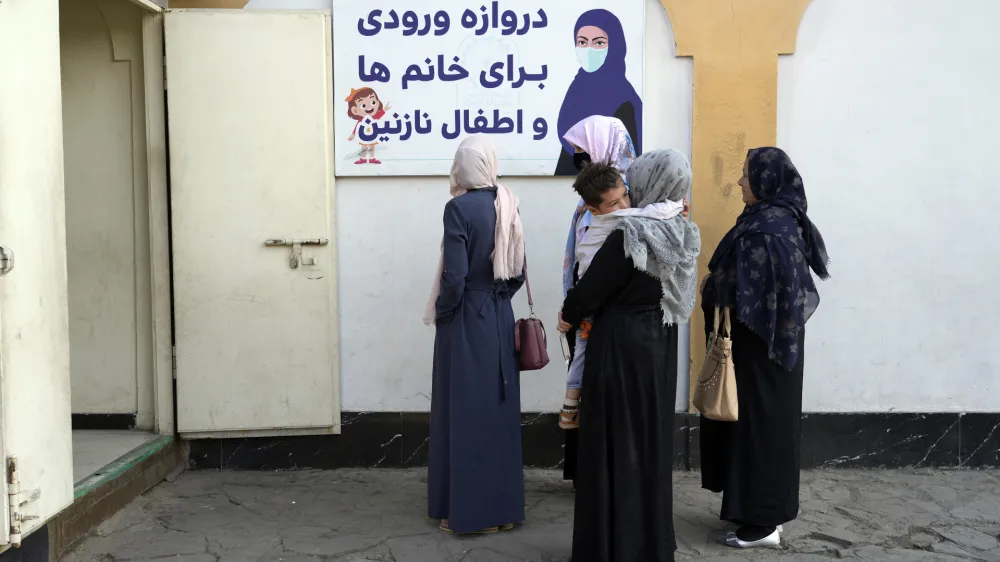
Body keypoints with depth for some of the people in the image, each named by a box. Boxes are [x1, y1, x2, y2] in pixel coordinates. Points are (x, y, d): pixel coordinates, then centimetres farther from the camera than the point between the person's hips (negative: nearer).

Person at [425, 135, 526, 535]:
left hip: (466, 322, -6)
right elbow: (517, 271, 8)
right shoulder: (506, 205, 4)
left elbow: (454, 276, -19)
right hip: (499, 320, 6)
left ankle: (469, 510, 10)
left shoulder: (459, 208, -15)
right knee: (499, 410, 12)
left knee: (465, 412, 3)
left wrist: (441, 312, -4)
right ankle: (503, 505, 21)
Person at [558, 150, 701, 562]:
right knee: (651, 440, 16)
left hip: (622, 348, -7)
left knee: (615, 443, 3)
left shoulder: (630, 235, -20)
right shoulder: (683, 235, 2)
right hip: (660, 347, 7)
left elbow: (591, 289, -15)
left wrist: (570, 315, 6)